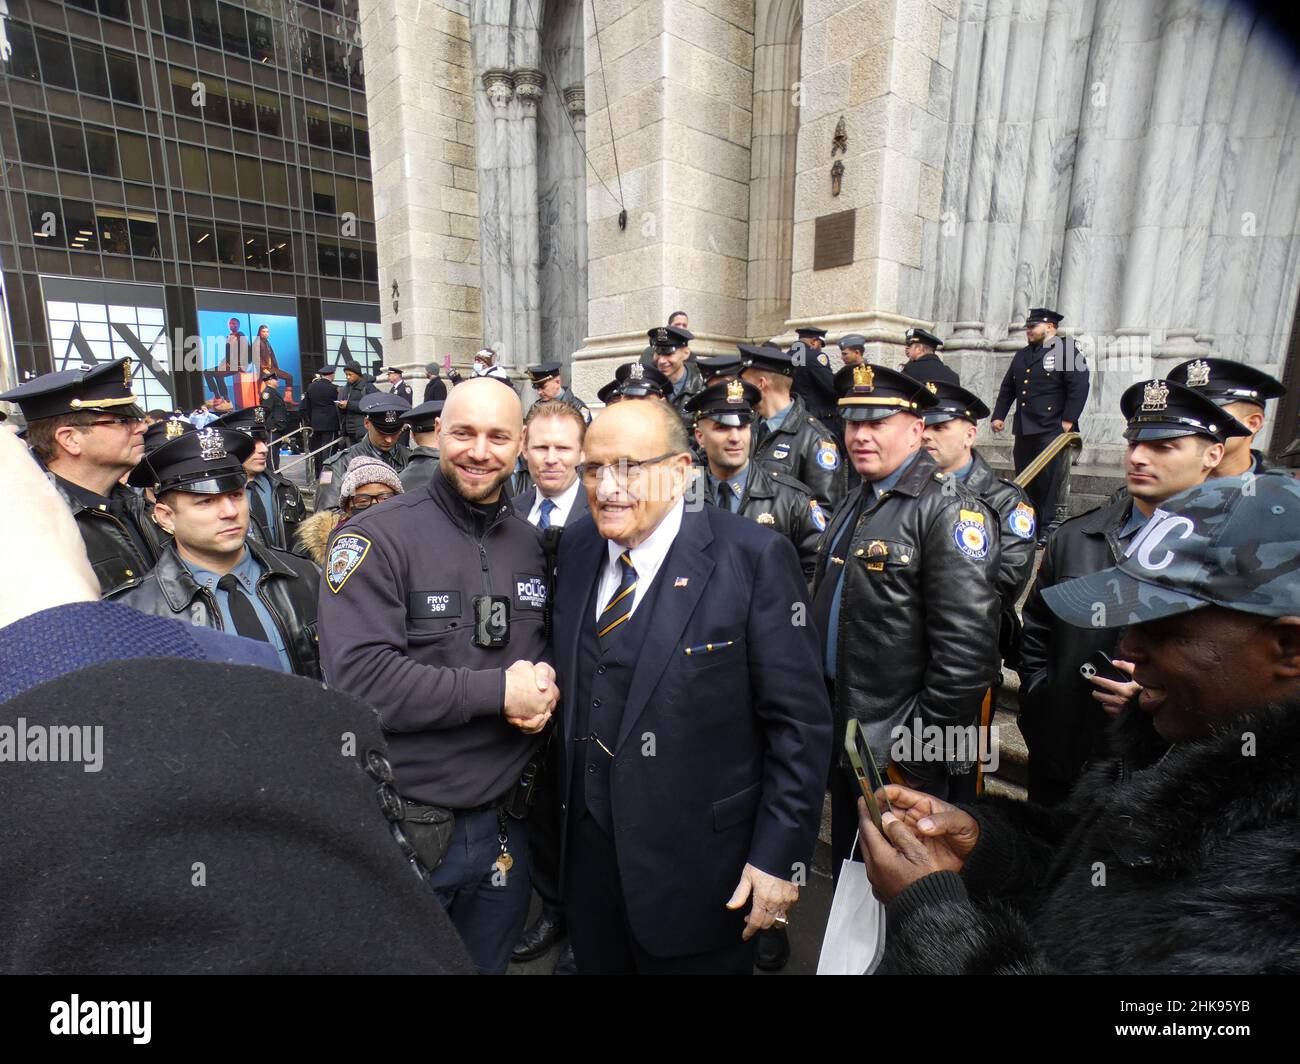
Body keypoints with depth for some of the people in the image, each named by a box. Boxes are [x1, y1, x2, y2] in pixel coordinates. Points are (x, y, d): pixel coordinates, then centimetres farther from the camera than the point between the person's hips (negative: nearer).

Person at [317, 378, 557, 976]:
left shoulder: (530, 544, 2)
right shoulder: (377, 538, -14)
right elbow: (358, 678, -22)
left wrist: (545, 683, -11)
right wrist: (500, 690, -22)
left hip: (502, 824, 5)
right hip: (401, 826, -4)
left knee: (488, 963, 25)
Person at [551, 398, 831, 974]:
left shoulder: (753, 557, -19)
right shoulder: (576, 546, -1)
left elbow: (799, 723, -15)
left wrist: (780, 856, -14)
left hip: (699, 870, -4)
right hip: (586, 849, 5)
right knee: (594, 960, 24)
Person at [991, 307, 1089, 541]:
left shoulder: (1065, 350, 0)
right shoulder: (1021, 356, 19)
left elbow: (1079, 387, -8)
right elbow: (1007, 389, 20)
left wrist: (1068, 420, -14)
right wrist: (998, 416, 9)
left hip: (1051, 428, -6)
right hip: (1024, 429, 6)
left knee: (1048, 481, -6)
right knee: (1025, 482, 8)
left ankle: (1049, 531, 1)